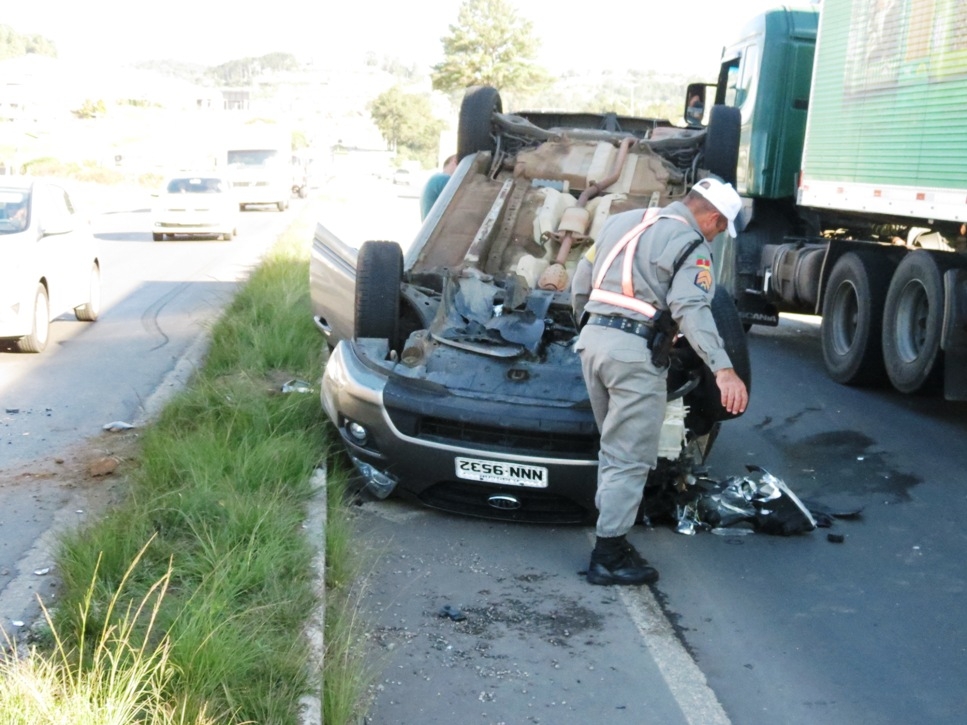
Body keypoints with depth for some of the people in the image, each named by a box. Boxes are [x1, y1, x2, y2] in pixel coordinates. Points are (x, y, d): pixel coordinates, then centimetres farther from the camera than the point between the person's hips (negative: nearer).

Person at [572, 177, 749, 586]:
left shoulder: (622, 223, 19)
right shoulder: (691, 246, -4)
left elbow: (580, 283, 22)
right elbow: (691, 309, -21)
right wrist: (723, 369, -31)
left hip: (592, 338, 8)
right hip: (635, 352, -8)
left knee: (614, 448, 20)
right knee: (630, 458, -1)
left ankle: (611, 534, 25)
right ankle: (608, 557, 2)